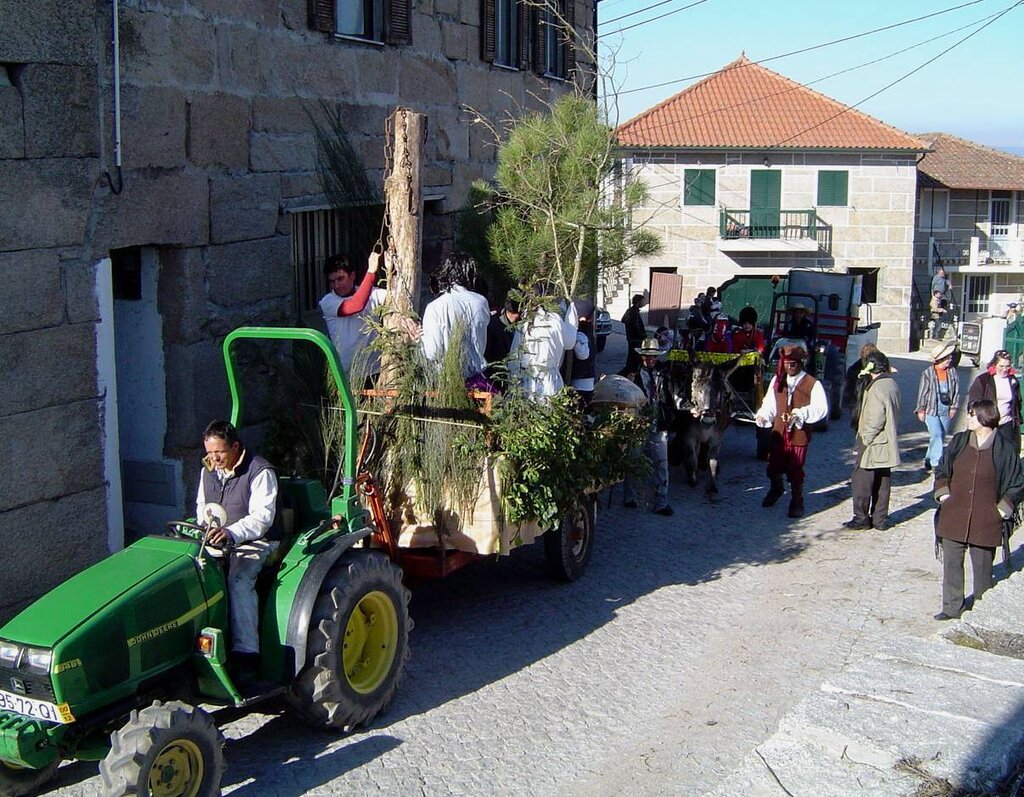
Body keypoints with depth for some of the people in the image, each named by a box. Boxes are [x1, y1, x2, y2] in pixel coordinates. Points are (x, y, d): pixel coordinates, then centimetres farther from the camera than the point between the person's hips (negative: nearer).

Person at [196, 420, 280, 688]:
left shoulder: (260, 472, -12)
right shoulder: (208, 471, 12)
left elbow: (262, 517, -20)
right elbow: (202, 505, 26)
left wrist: (231, 533, -35)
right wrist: (207, 525, 2)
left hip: (255, 542, -7)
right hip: (216, 541, 7)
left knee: (238, 580, -34)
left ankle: (246, 657, -38)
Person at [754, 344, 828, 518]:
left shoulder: (812, 384, -8)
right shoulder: (777, 381, 6)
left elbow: (821, 409, -14)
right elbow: (770, 404, 10)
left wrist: (801, 413, -26)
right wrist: (763, 416, -9)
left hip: (799, 434, -4)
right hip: (778, 432, 4)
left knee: (795, 471, 4)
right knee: (773, 468, 12)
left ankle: (797, 502, 24)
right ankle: (776, 489, 43)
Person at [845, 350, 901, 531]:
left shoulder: (876, 389, -21)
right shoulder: (892, 385, 8)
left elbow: (874, 421, -24)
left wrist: (863, 440, -14)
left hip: (873, 444, -9)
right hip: (888, 444, 9)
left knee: (861, 481, 2)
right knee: (882, 482, 13)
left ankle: (861, 517, 7)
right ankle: (880, 519, 20)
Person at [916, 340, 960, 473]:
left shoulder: (952, 372, 2)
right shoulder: (928, 373, -8)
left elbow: (956, 391, 8)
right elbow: (922, 392, -3)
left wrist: (954, 407, 3)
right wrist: (921, 410, -2)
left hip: (946, 411, 4)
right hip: (931, 410, -4)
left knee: (941, 437, 10)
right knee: (936, 435, -16)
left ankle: (928, 463, 24)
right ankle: (936, 463, -13)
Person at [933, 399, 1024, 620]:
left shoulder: (1004, 449, -6)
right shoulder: (959, 441, 4)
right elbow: (941, 469, 16)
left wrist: (1002, 509, -4)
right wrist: (943, 494, 4)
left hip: (985, 520, -3)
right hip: (954, 517, 3)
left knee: (983, 566, 7)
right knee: (951, 563, 7)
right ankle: (951, 608, 18)